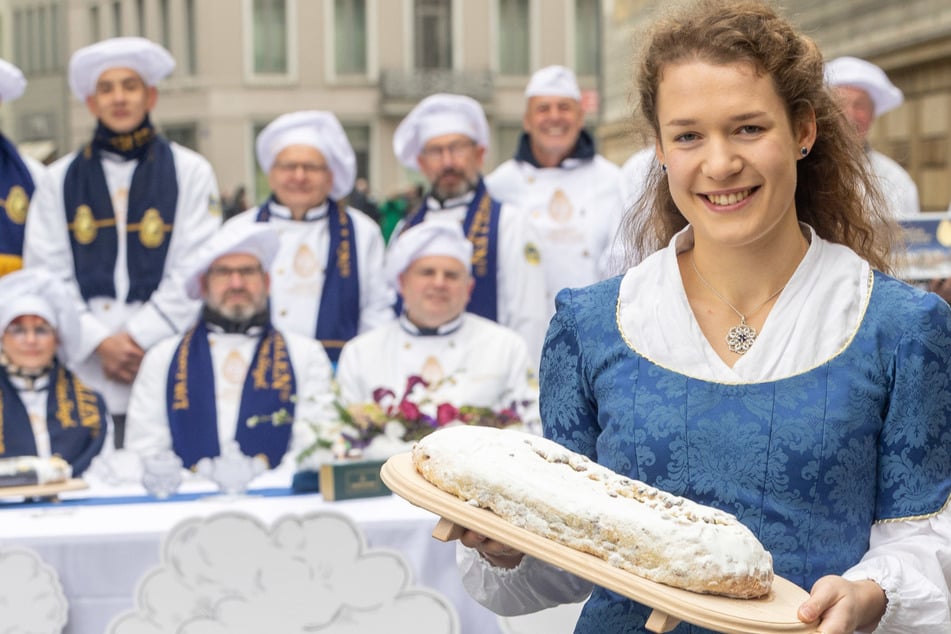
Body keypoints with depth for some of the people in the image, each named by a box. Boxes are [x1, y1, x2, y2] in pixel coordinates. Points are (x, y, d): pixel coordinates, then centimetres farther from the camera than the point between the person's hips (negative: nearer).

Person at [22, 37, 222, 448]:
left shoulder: (190, 173, 6)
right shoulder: (61, 179, 11)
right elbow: (46, 275, 6)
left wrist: (138, 337, -8)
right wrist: (100, 341, -6)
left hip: (166, 364, -1)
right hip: (85, 367, 1)